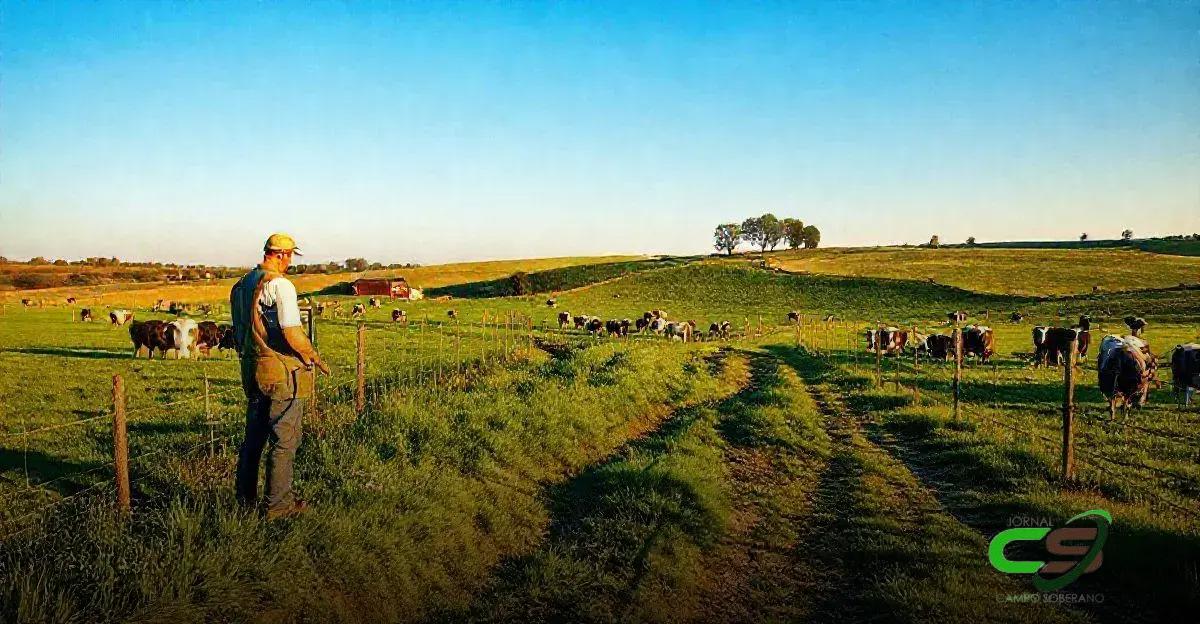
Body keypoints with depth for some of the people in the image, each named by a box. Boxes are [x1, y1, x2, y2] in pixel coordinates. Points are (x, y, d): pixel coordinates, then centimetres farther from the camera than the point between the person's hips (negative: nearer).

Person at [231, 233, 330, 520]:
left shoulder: (242, 285, 9)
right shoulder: (280, 285, -16)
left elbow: (239, 331, 17)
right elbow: (293, 335, -22)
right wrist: (315, 358, -8)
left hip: (253, 370, 8)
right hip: (282, 373, -8)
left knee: (254, 437, 18)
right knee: (284, 440, 2)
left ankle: (246, 498, 29)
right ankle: (278, 504, 9)